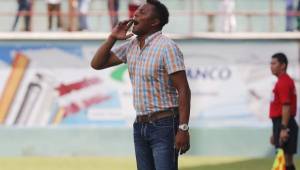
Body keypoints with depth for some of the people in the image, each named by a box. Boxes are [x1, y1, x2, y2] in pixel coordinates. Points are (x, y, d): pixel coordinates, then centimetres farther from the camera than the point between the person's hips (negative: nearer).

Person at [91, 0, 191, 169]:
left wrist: (183, 129, -24)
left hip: (164, 126, -8)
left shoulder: (167, 47, -16)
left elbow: (184, 90, -18)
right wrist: (113, 38, 0)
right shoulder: (132, 46, 9)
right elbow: (97, 64, 13)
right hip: (141, 125, 8)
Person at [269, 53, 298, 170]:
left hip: (284, 124, -10)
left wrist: (283, 129, -25)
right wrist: (276, 132, 26)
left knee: (285, 160, -10)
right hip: (281, 125, 10)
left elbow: (286, 107, -21)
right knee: (286, 160, 10)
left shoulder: (284, 82, -13)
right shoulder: (283, 81, 19)